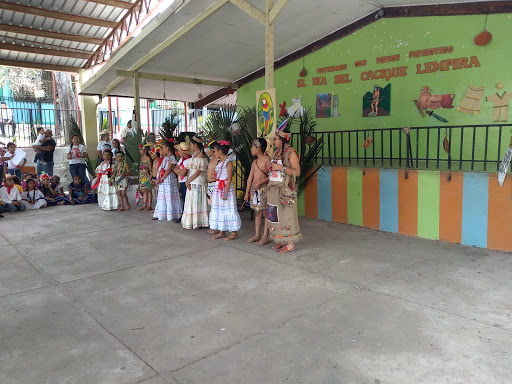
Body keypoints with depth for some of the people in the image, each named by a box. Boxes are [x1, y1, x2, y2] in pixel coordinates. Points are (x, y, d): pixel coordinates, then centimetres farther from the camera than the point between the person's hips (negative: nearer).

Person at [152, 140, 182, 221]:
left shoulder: (171, 158, -10)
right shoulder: (164, 158, 17)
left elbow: (168, 170, -16)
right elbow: (161, 169, 13)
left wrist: (161, 178, -14)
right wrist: (158, 178, 0)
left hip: (169, 179, -9)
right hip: (162, 180, 9)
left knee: (169, 196, -6)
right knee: (162, 197, 10)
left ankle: (171, 215, -2)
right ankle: (160, 215, 15)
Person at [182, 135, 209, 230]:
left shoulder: (201, 156, -13)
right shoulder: (194, 155, 14)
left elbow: (198, 172, -17)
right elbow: (190, 169, 10)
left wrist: (188, 181, -12)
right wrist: (188, 181, -2)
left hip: (198, 182, -9)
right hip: (192, 182, 9)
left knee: (197, 202, -4)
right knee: (191, 201, 12)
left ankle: (199, 222, 3)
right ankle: (191, 222, 20)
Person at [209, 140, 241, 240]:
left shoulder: (228, 162, -12)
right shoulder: (220, 162, 13)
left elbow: (229, 179, -16)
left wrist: (225, 193, -20)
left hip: (226, 187, -9)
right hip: (218, 187, 9)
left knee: (228, 209, -4)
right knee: (219, 209, 10)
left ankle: (234, 233, 5)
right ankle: (222, 232, 19)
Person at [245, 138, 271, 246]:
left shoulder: (267, 159, -8)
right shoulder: (254, 162, 14)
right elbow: (250, 178, 14)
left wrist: (261, 183, -21)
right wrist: (247, 192, 13)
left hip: (264, 188, -7)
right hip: (254, 189, 7)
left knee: (265, 213, -2)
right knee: (257, 212, 12)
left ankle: (265, 237, 3)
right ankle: (257, 235, 19)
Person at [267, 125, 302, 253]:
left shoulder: (291, 153, -9)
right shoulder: (276, 152, 15)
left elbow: (297, 172, -14)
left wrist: (281, 168, -20)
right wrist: (270, 183, 16)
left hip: (285, 189, -8)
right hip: (274, 189, 8)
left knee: (287, 215, -4)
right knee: (275, 215, 9)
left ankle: (291, 243, 4)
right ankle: (281, 241, 20)